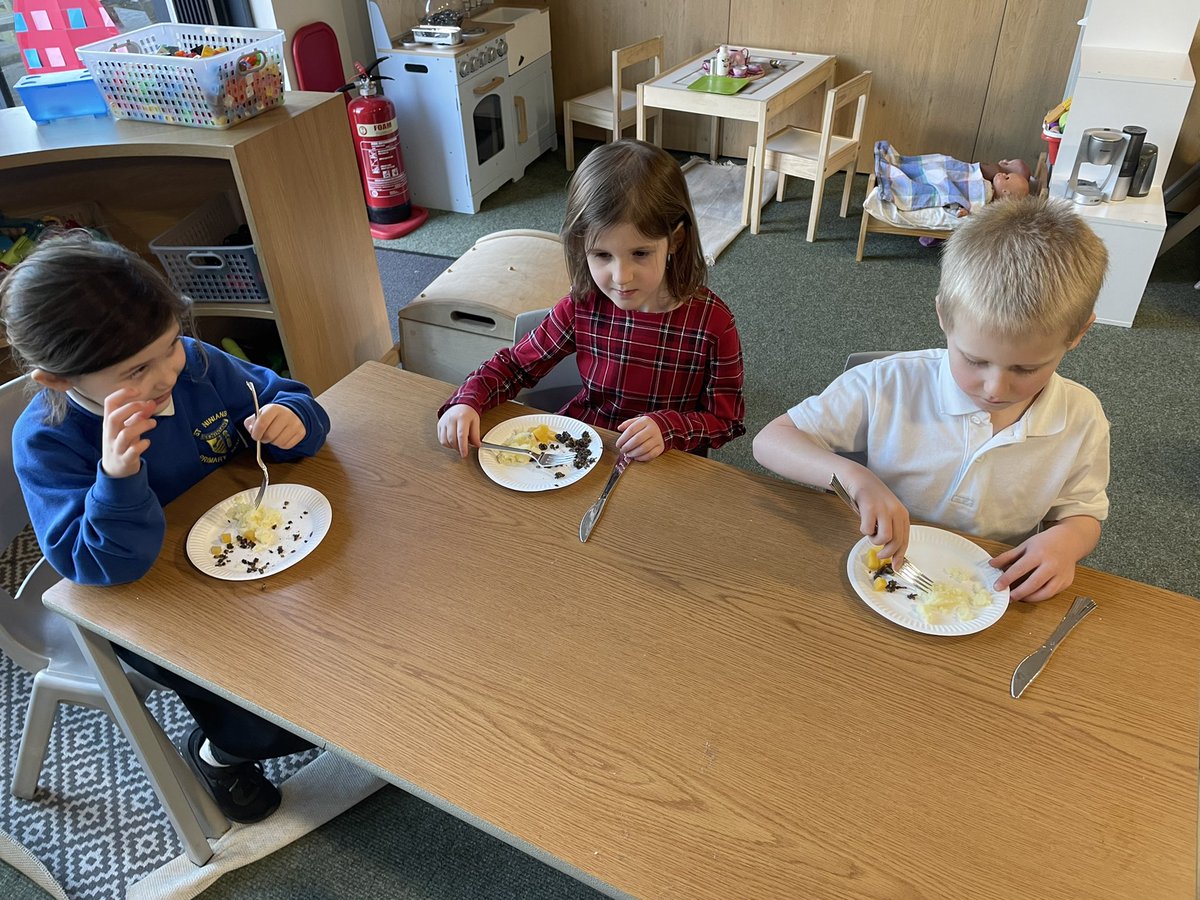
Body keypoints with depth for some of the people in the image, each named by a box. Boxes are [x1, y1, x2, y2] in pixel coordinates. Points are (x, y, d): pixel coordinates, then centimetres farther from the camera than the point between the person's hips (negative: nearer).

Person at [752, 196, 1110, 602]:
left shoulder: (1081, 419, -7)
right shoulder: (888, 386, -15)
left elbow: (1083, 513, 9)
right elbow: (770, 441, -13)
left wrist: (1067, 538, -14)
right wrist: (854, 477, -29)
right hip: (883, 575, -2)